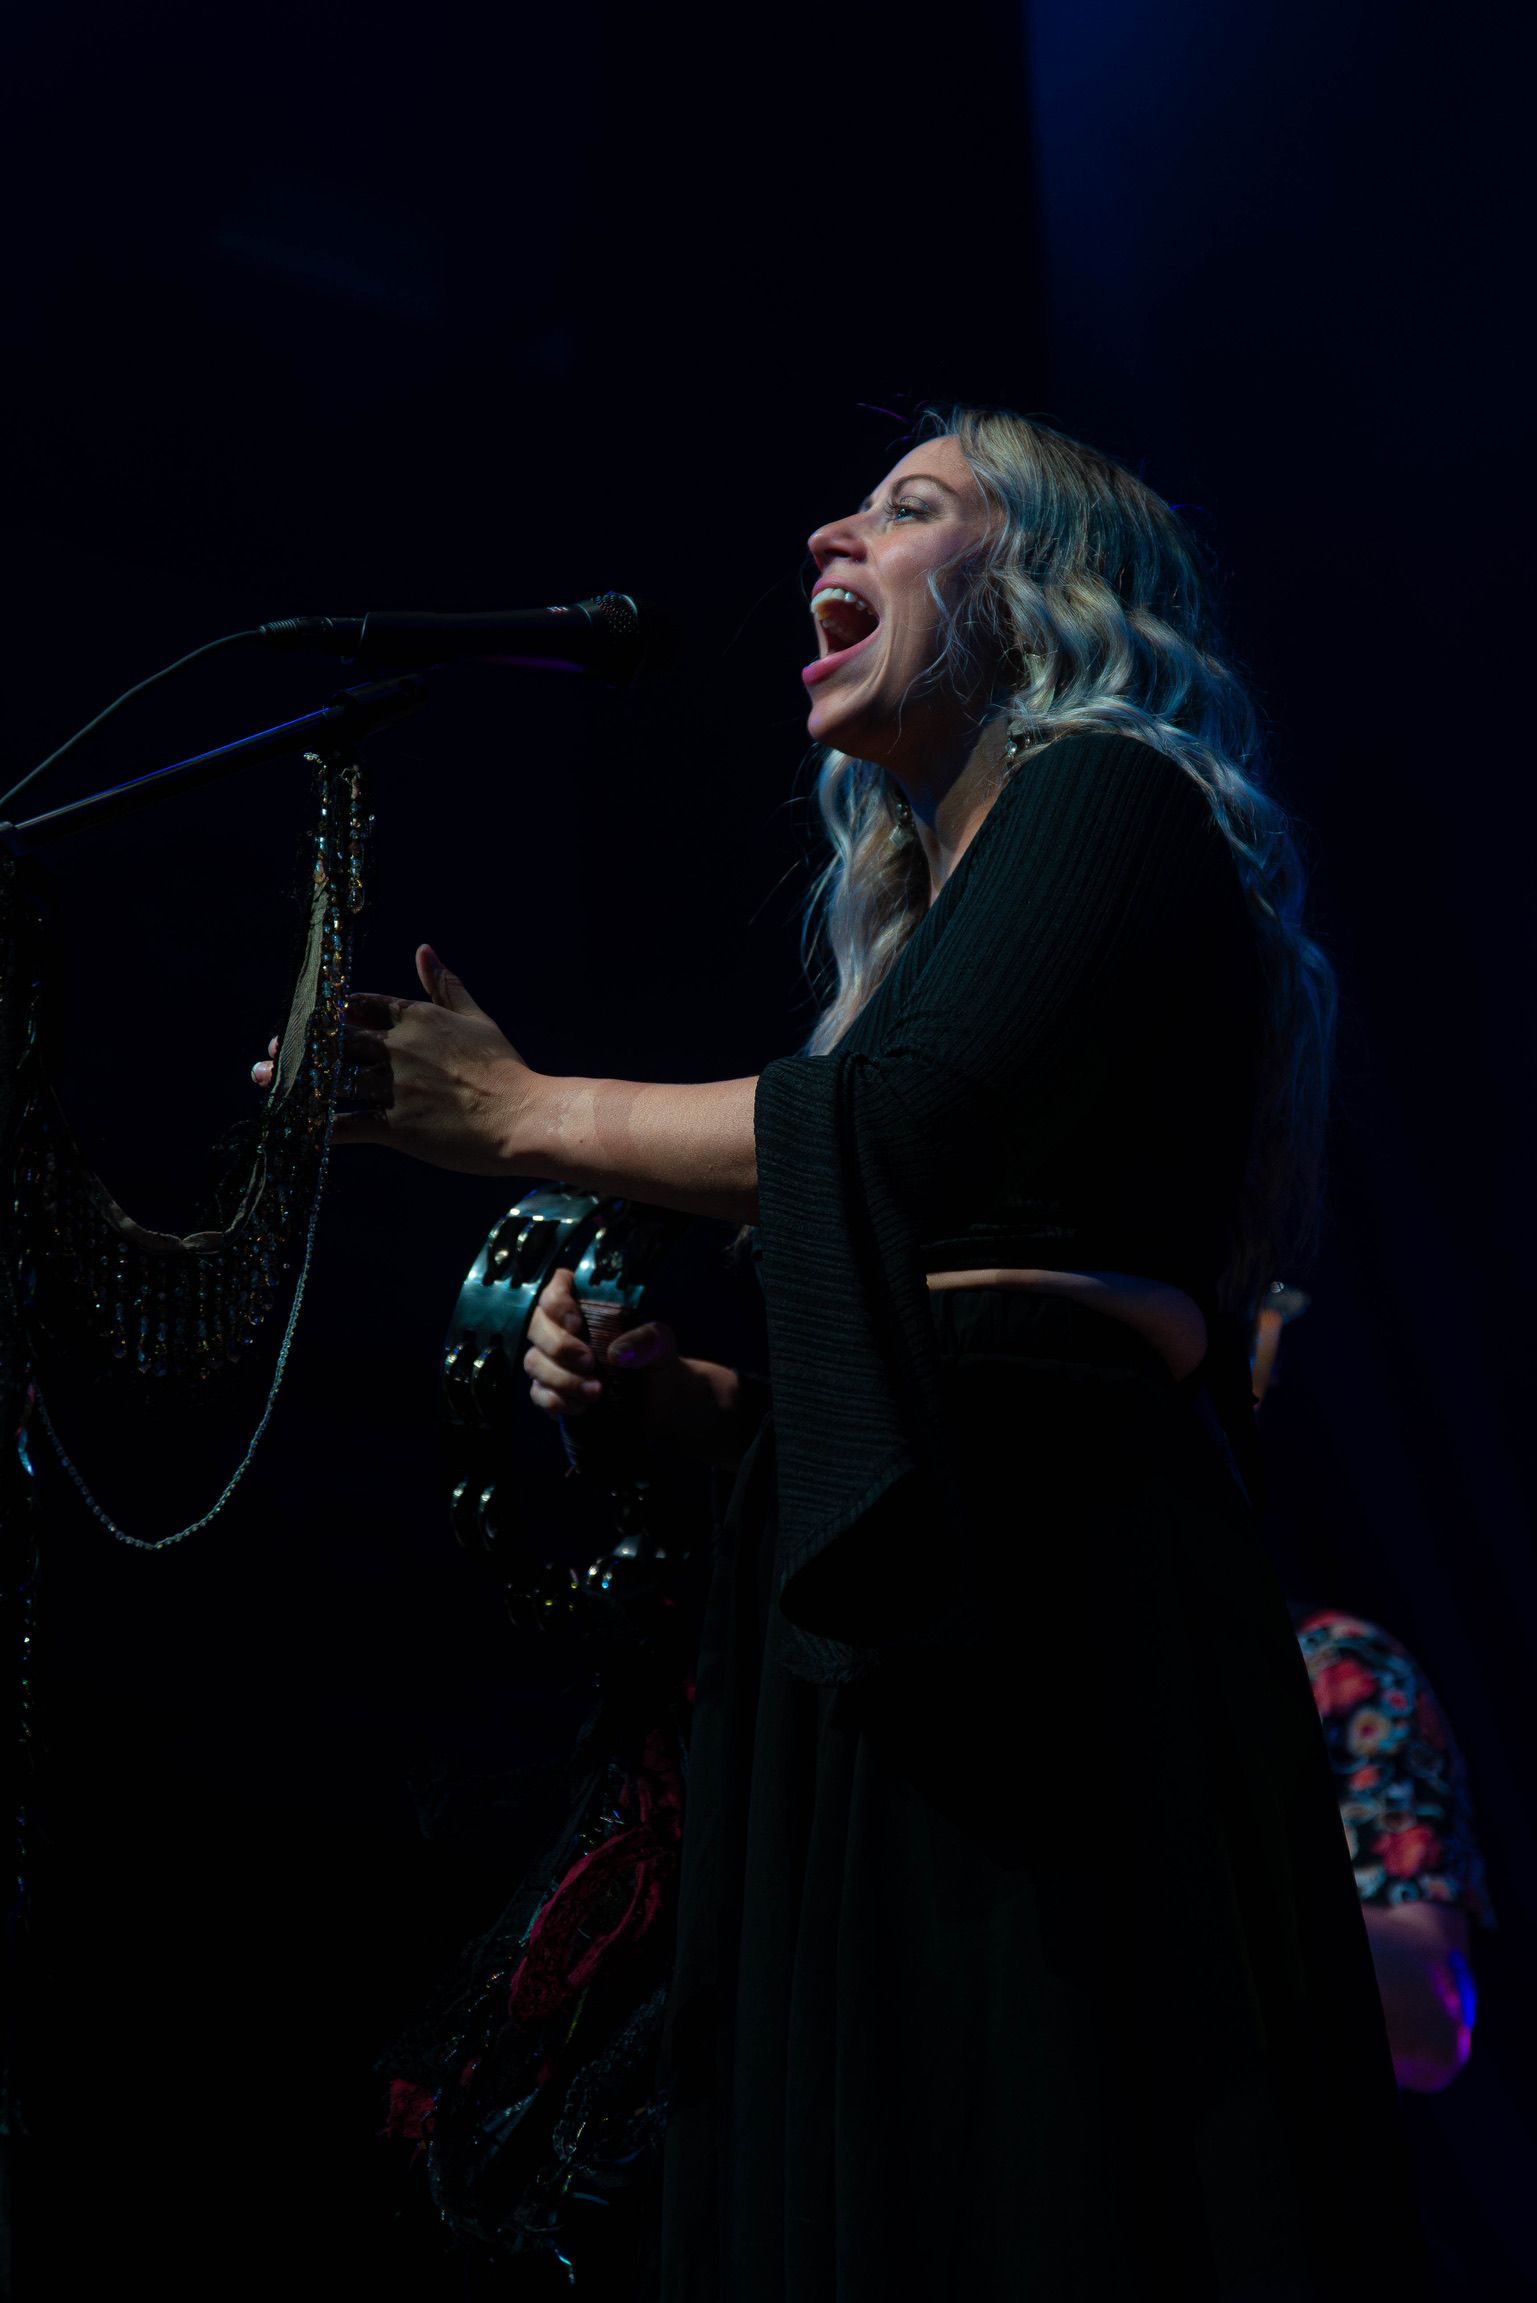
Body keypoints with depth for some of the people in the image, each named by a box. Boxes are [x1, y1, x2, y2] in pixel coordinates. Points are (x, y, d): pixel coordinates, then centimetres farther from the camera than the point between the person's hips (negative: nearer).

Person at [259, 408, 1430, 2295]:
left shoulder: (1107, 798, 1)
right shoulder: (925, 920, 27)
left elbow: (920, 1129, -16)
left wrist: (530, 1117, -6)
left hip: (1045, 1602, -9)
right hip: (883, 1646, 9)